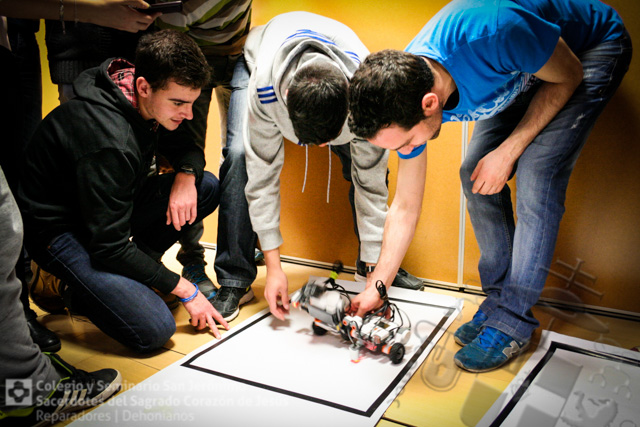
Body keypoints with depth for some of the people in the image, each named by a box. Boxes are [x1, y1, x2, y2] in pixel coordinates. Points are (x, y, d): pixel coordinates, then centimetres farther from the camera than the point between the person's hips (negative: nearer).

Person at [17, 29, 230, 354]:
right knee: (154, 329, -23)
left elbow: (187, 147, 8)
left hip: (113, 208, 9)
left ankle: (130, 272, 1)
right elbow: (109, 248, -29)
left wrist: (186, 176, -18)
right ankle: (72, 285, 4)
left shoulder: (154, 102, -10)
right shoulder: (109, 142, -33)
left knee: (208, 187, -7)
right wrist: (185, 290, -20)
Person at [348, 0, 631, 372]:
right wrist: (375, 289, -7)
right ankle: (499, 298, 7)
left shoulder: (493, 34, -43)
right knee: (476, 176, -7)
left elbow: (569, 76, -20)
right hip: (521, 76, 6)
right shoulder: (402, 96, -21)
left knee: (534, 180, -21)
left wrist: (509, 151, -26)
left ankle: (513, 321, -10)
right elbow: (405, 208, -11)